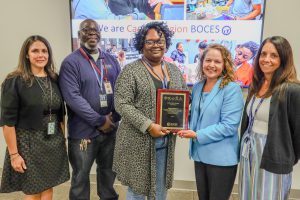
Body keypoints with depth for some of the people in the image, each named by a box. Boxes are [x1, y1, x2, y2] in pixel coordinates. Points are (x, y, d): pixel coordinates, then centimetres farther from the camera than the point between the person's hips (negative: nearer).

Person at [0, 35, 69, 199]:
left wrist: (63, 139, 10)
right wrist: (14, 154, -13)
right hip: (28, 144, -4)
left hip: (54, 143, 5)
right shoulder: (14, 81, -10)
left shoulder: (54, 79, 5)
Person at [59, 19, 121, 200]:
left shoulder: (111, 60, 9)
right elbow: (72, 97, -16)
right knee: (81, 176, 12)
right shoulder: (71, 62, -6)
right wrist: (99, 121, -16)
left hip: (111, 129, 5)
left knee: (108, 172, 20)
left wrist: (114, 117, -7)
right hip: (83, 131, -4)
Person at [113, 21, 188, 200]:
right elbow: (122, 104, -15)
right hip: (138, 139, -5)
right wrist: (148, 126, -21)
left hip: (167, 138, 5)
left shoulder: (174, 70, 9)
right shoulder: (131, 70, -9)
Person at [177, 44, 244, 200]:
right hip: (200, 154, 6)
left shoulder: (232, 89, -15)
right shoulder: (197, 87, 6)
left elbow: (229, 126, -21)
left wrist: (197, 135, -21)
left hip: (221, 158, -6)